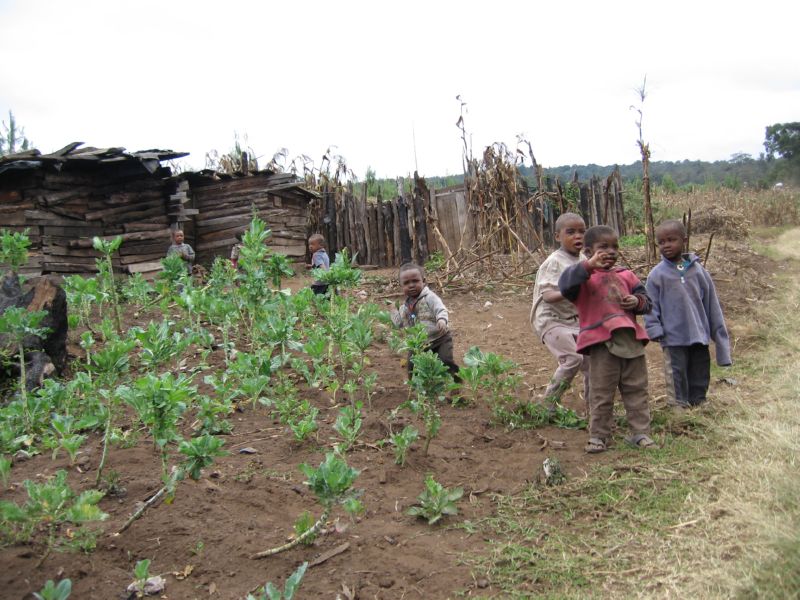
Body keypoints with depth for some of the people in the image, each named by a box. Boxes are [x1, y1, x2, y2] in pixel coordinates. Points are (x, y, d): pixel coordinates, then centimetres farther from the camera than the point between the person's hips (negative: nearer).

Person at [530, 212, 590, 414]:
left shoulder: (583, 261, 8)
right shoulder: (554, 262, -16)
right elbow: (547, 295, -26)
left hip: (573, 320, 8)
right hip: (551, 320, -8)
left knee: (591, 360, 5)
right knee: (573, 358, -20)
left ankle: (592, 408, 20)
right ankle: (549, 402, -1)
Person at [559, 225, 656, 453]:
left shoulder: (626, 276, 16)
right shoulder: (585, 277, -2)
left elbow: (645, 299, 22)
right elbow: (565, 284, -23)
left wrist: (638, 301, -2)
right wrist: (588, 266, -30)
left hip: (632, 340, 5)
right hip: (601, 344, -5)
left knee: (636, 389, 11)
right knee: (601, 393, 2)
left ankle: (640, 432, 22)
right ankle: (598, 435, 13)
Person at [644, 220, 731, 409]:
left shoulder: (698, 270, 1)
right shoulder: (657, 275, -5)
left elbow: (712, 303, 6)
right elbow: (651, 306, -3)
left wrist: (720, 334, 7)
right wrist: (655, 330, -13)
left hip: (700, 336, 3)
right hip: (674, 339, -3)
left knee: (700, 378, 16)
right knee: (677, 382, 5)